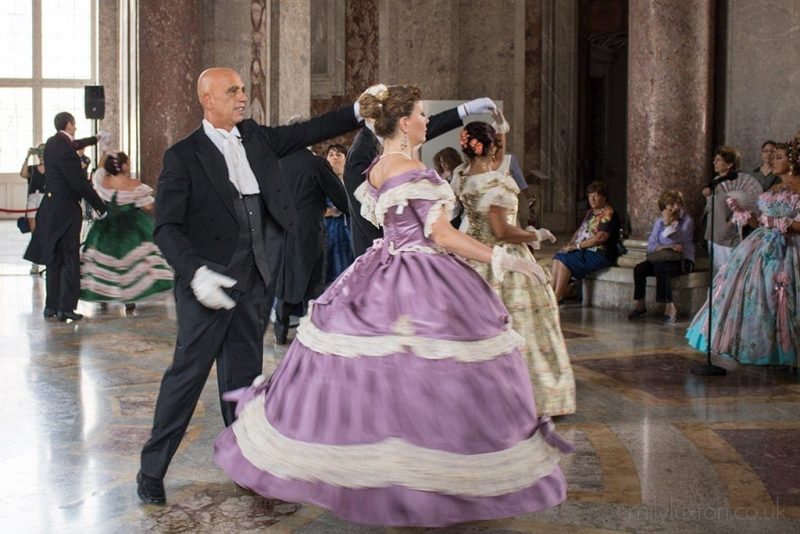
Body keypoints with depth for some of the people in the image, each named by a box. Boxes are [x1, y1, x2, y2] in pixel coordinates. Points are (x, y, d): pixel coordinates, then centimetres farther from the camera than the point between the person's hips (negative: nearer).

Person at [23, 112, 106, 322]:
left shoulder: (52, 143, 7)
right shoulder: (65, 151, -20)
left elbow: (74, 145, 30)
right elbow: (81, 184, -19)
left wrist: (96, 138, 46)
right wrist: (102, 208, -10)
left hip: (51, 208, 9)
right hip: (66, 210, -9)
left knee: (54, 260, 15)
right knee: (70, 261, -1)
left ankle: (51, 306, 20)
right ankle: (66, 308, 0)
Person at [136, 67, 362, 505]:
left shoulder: (255, 137, 9)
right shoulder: (183, 156, -8)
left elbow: (308, 131, 11)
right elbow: (166, 227, -12)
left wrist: (358, 111, 0)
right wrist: (196, 272, -24)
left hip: (255, 280, 6)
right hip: (209, 281, -6)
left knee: (244, 372, 14)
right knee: (189, 371, -3)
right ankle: (151, 470, 8)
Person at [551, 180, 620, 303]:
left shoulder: (609, 214, -10)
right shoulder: (590, 212, 19)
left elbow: (600, 237, -21)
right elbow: (579, 230, 24)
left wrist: (577, 246, -18)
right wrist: (570, 244, 3)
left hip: (600, 254, -9)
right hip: (584, 250, 9)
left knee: (566, 261, -25)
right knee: (558, 257, -12)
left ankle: (556, 298, -23)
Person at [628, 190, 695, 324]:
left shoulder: (687, 221, -2)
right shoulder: (659, 221, 10)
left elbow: (677, 242, -16)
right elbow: (650, 246, 2)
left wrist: (668, 224, -20)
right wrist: (669, 247, -13)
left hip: (682, 261, -5)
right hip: (660, 258, 5)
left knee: (661, 268, -35)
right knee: (639, 268, -21)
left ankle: (670, 308, -28)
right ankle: (640, 306, -9)